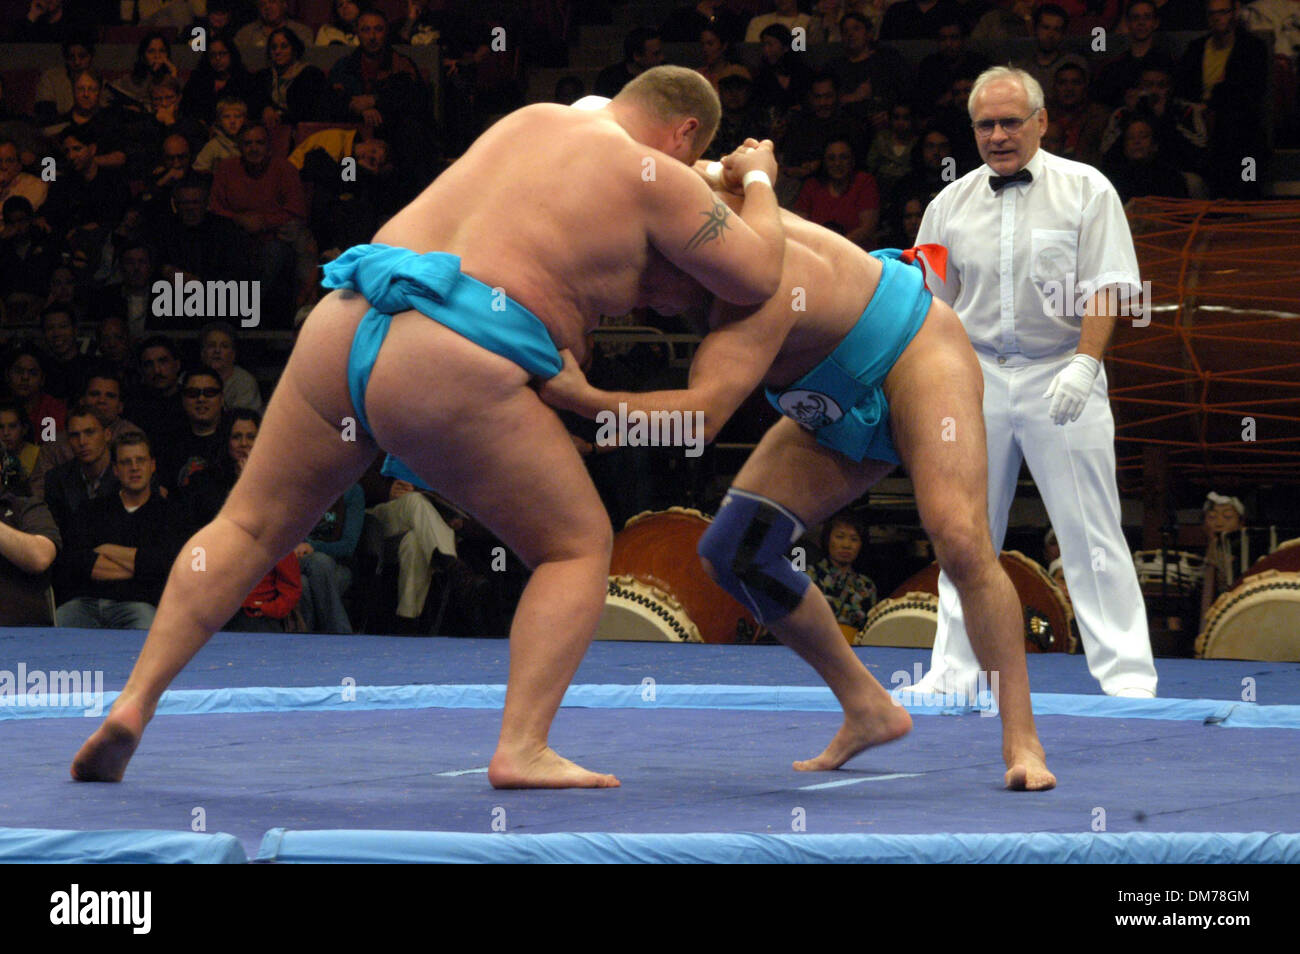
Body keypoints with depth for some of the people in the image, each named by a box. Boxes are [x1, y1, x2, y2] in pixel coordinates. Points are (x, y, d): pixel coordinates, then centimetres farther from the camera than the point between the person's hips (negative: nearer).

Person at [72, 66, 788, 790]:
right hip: (451, 375, -6)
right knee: (579, 549, 11)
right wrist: (758, 183, 28)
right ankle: (522, 748, -6)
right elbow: (757, 278, 9)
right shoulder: (654, 175, 8)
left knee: (251, 529, 20)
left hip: (342, 326, 6)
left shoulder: (535, 120, 27)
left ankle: (136, 703, 4)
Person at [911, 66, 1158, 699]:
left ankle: (1125, 672, -5)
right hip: (979, 375, 4)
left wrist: (1084, 363, -18)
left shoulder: (1085, 190, -1)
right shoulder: (951, 205, 9)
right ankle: (955, 670, 12)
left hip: (1061, 377, -3)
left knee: (1090, 531, -6)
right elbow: (929, 301, 14)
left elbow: (1105, 286, -6)